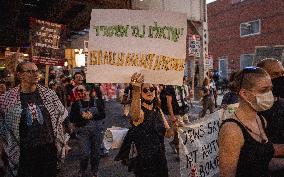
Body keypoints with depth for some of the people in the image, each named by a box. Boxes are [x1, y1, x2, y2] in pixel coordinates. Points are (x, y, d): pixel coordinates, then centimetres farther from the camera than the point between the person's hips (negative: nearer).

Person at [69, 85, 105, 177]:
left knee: (96, 152, 9)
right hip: (83, 131, -1)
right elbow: (71, 118, -2)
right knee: (85, 154, -6)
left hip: (97, 130, 1)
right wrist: (82, 117, -18)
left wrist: (92, 116, -18)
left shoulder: (97, 101, 2)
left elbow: (103, 115, -2)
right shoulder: (76, 104, 2)